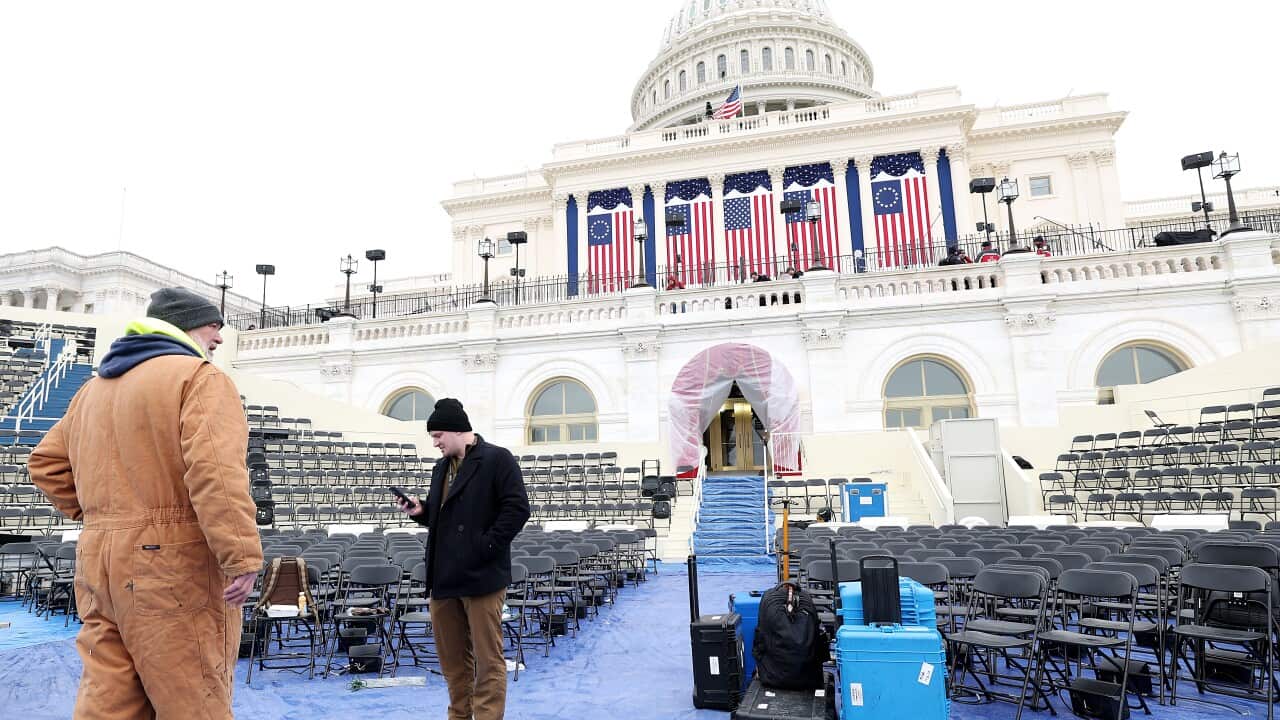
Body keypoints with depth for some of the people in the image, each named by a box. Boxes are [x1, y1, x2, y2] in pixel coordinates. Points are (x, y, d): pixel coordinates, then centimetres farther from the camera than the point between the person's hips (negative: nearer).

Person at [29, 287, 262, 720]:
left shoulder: (95, 388, 20)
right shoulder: (200, 377, -9)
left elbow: (47, 463, 27)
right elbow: (215, 471, -23)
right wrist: (243, 557, -24)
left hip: (99, 561, 8)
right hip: (176, 561, -8)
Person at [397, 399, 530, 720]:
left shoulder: (497, 459, -9)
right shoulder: (441, 467, 17)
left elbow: (517, 508, -15)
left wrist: (486, 546, -18)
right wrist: (421, 510, 3)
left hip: (481, 574, -8)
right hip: (444, 575, 8)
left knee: (487, 659, 1)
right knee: (451, 657, 17)